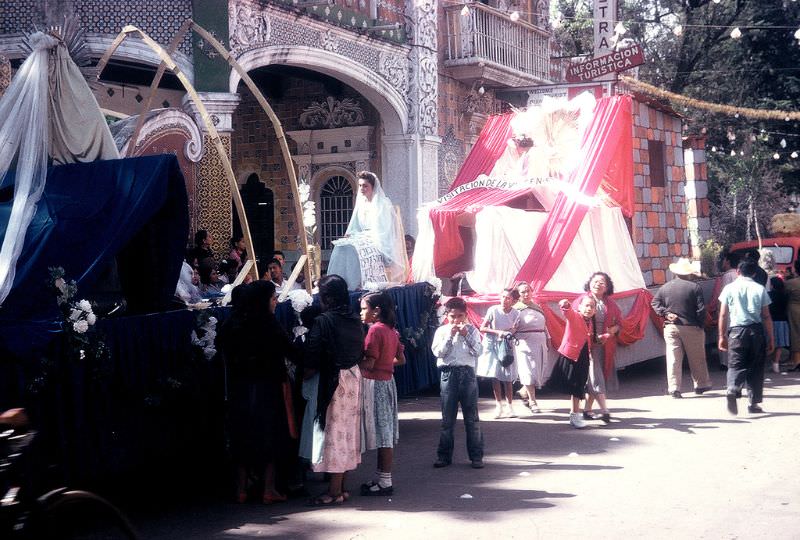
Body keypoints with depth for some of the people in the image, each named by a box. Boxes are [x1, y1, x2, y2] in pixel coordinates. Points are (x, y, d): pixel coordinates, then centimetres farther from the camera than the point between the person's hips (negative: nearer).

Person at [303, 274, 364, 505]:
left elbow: (312, 362, -15)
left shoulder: (323, 322, -15)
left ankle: (334, 491, 2)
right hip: (354, 377, 7)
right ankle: (341, 486, 21)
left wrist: (305, 375, 0)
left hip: (333, 381, -7)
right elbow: (360, 352, 12)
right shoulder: (355, 320, 6)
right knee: (348, 431, 13)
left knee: (334, 431, -2)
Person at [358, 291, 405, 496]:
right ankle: (381, 477, 21)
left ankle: (385, 482, 1)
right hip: (387, 381, 9)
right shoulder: (391, 330, 11)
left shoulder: (375, 330, -16)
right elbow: (401, 359, 16)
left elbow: (369, 363, -20)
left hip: (375, 383, -9)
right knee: (385, 432, 13)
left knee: (381, 433, -4)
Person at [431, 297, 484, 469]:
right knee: (447, 418, 5)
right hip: (448, 374, 0)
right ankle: (444, 455, 14)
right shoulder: (441, 331, 4)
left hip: (467, 373, 0)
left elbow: (477, 351, -5)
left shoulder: (471, 330, 4)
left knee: (472, 417, 2)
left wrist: (466, 335, -13)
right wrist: (450, 336, -12)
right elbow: (438, 352, -7)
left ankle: (476, 456, 8)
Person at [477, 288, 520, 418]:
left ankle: (510, 407, 9)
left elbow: (514, 329, 8)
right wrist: (497, 332, -19)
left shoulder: (515, 314, -8)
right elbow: (482, 328, -9)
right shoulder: (493, 310, -14)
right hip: (492, 344, -1)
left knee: (508, 378, 0)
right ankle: (499, 406, 10)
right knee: (495, 376, -1)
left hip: (506, 345, 1)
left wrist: (511, 332, -15)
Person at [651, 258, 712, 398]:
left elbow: (654, 303, 4)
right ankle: (701, 385, 22)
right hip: (691, 328, -2)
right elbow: (701, 309, -10)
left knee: (673, 358, 0)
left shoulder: (665, 287, 4)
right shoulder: (695, 287, -7)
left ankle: (673, 388, -4)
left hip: (671, 327, 2)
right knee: (697, 358, 12)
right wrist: (701, 325, 0)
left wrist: (665, 313, -3)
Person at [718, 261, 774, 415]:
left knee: (736, 365, -1)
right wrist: (770, 338, 8)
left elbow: (723, 314, 1)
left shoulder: (729, 288, 3)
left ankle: (732, 390, -30)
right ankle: (754, 403, 14)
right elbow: (766, 317, 3)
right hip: (757, 330, 1)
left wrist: (722, 335, 8)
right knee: (756, 368, 10)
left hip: (736, 330, -1)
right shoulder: (760, 289, 4)